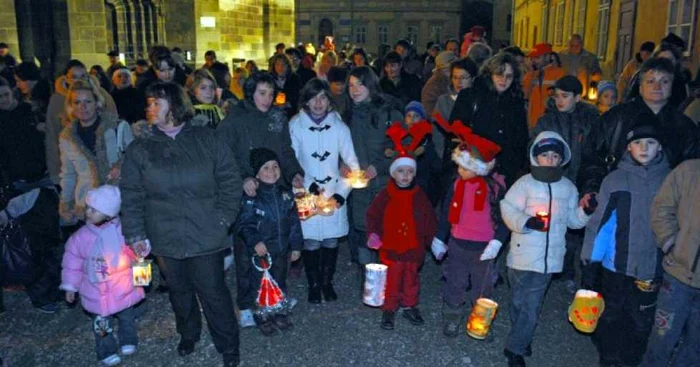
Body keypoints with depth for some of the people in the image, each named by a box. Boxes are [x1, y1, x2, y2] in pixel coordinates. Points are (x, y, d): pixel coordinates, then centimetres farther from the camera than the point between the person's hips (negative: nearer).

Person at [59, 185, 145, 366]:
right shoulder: (81, 237, -10)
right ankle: (107, 352, 31)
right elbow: (72, 262, 1)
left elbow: (134, 253, -3)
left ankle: (128, 342, 43)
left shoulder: (122, 230, -14)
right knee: (101, 325, 11)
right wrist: (70, 286, 5)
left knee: (127, 317, 19)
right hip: (96, 292, 0)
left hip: (123, 289, 0)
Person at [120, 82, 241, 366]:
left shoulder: (206, 139, -1)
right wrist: (135, 234, -4)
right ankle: (188, 334, 44)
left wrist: (223, 217, -8)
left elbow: (229, 178, -1)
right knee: (180, 291, 19)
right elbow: (131, 195, 2)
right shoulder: (139, 149, 4)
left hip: (206, 235, -2)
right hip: (166, 238, 3)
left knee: (213, 292, 4)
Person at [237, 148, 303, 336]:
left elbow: (294, 222, 6)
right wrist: (255, 242, -25)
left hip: (281, 250, 4)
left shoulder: (286, 194, 1)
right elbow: (244, 224, -12)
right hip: (260, 251, -4)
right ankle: (262, 317, 25)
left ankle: (280, 313, 36)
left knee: (280, 283, 18)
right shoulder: (251, 197, -13)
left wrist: (296, 245, 6)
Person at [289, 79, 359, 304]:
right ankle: (313, 285, 23)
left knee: (331, 241, 8)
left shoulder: (339, 126, -2)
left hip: (334, 194, 2)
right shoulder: (295, 126, -5)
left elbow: (352, 164, -3)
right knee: (311, 243, 1)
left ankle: (327, 283, 30)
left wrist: (340, 195, -11)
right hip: (307, 195, -1)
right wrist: (312, 188, -12)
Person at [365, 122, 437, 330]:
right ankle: (389, 309, 23)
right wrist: (373, 234, -15)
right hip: (390, 248, -2)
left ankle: (409, 306, 34)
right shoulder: (385, 196, -6)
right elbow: (373, 216, -1)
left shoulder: (420, 197, -2)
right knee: (391, 280, 7)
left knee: (411, 279, 16)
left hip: (413, 248, 2)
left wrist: (434, 240, -3)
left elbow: (430, 221, 4)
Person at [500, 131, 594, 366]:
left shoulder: (568, 187, 6)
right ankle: (518, 343, 26)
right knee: (520, 303, 8)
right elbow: (508, 209, -9)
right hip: (523, 256, -3)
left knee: (531, 306, 11)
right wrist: (526, 222, -25)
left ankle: (516, 346, 27)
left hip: (549, 258, 3)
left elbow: (573, 220, 11)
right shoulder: (525, 183, -7)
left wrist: (586, 211, -8)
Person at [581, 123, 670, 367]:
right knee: (610, 316, 15)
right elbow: (599, 221, -4)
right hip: (616, 265, 0)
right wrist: (589, 259, -5)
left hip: (653, 267, 1)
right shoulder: (614, 180, -6)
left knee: (641, 321, 12)